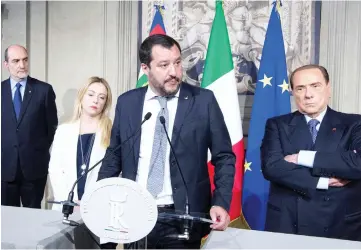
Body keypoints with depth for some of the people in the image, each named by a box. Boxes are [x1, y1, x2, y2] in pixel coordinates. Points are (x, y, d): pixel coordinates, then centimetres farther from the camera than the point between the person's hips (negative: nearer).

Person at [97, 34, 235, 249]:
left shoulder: (203, 100, -6)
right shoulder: (126, 102, 2)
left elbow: (224, 157, -2)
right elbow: (114, 157, 10)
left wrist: (221, 203, -12)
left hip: (182, 219, -2)